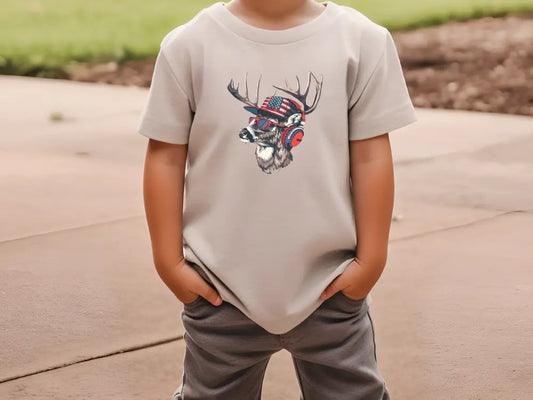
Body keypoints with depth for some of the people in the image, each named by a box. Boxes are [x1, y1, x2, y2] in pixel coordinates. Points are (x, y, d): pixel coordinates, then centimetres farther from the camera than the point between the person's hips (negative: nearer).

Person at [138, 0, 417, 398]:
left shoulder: (361, 40, -6)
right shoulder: (190, 45, -7)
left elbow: (371, 155, -3)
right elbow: (165, 157, -3)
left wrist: (371, 259, -3)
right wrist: (170, 262, -4)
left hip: (329, 289, 0)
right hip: (221, 289, 0)